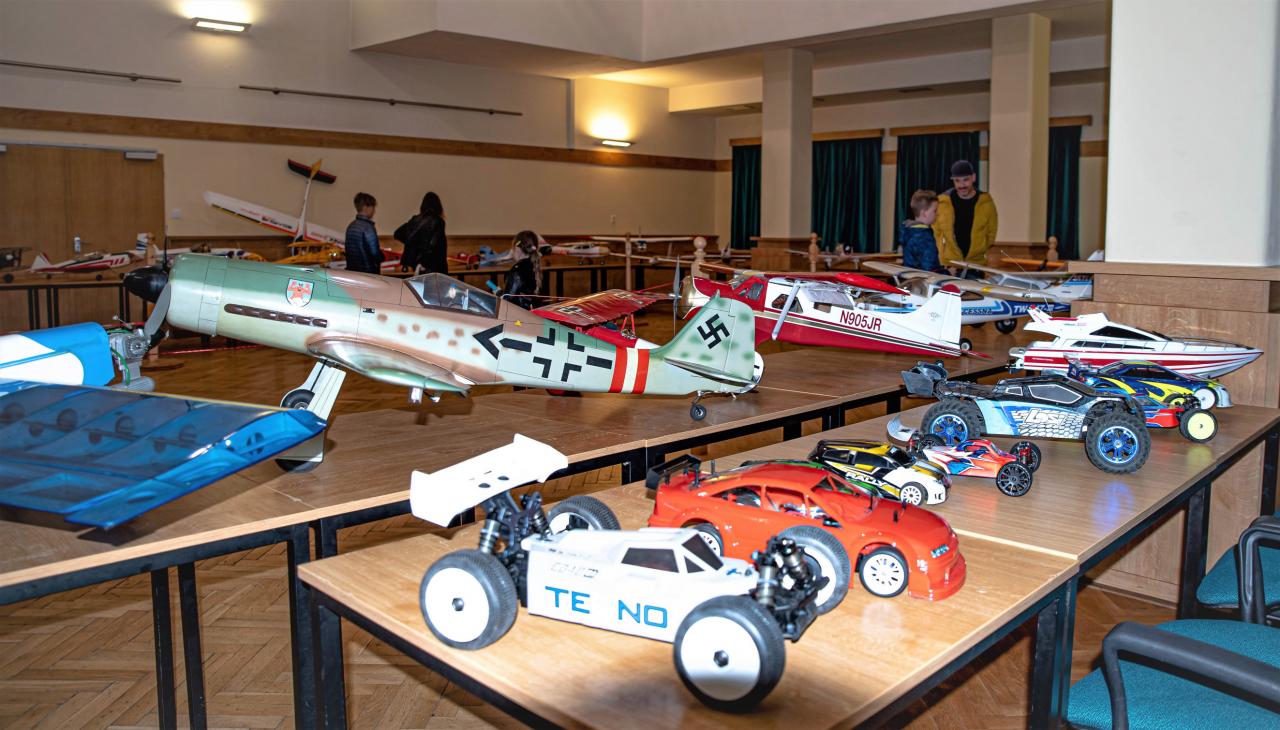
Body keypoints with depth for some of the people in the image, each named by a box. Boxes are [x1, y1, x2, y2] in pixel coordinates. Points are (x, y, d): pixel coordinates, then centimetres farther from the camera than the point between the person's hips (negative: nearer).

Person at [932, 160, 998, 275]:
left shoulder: (986, 202, 0)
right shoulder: (942, 202, -2)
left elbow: (991, 233, 9)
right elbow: (935, 232, 6)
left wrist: (979, 252, 3)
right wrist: (942, 256, 1)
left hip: (976, 266, 1)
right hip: (947, 266, 0)